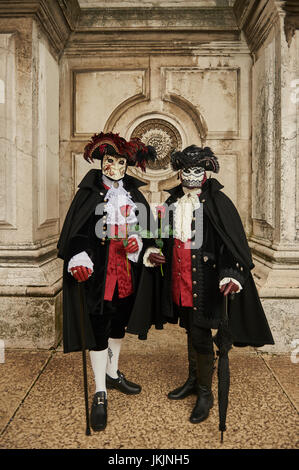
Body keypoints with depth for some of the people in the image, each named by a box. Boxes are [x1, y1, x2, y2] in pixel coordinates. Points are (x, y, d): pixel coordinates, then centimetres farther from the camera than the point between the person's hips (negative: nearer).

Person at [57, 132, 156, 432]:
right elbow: (77, 231, -9)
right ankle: (100, 394, 13)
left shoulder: (134, 194, 8)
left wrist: (137, 241, -10)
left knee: (118, 323, 18)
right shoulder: (89, 192, -3)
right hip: (99, 271, -4)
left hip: (126, 271, 5)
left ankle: (112, 374, 39)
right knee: (98, 329, 0)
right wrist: (79, 259, -25)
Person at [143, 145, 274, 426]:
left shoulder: (216, 202, -9)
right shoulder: (173, 202, 8)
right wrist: (153, 253, 2)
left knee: (200, 335, 0)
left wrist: (232, 275, -27)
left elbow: (234, 242, -15)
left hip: (204, 281, -5)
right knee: (191, 330, 18)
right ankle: (193, 380, 37)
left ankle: (205, 393, 19)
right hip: (179, 278, 6)